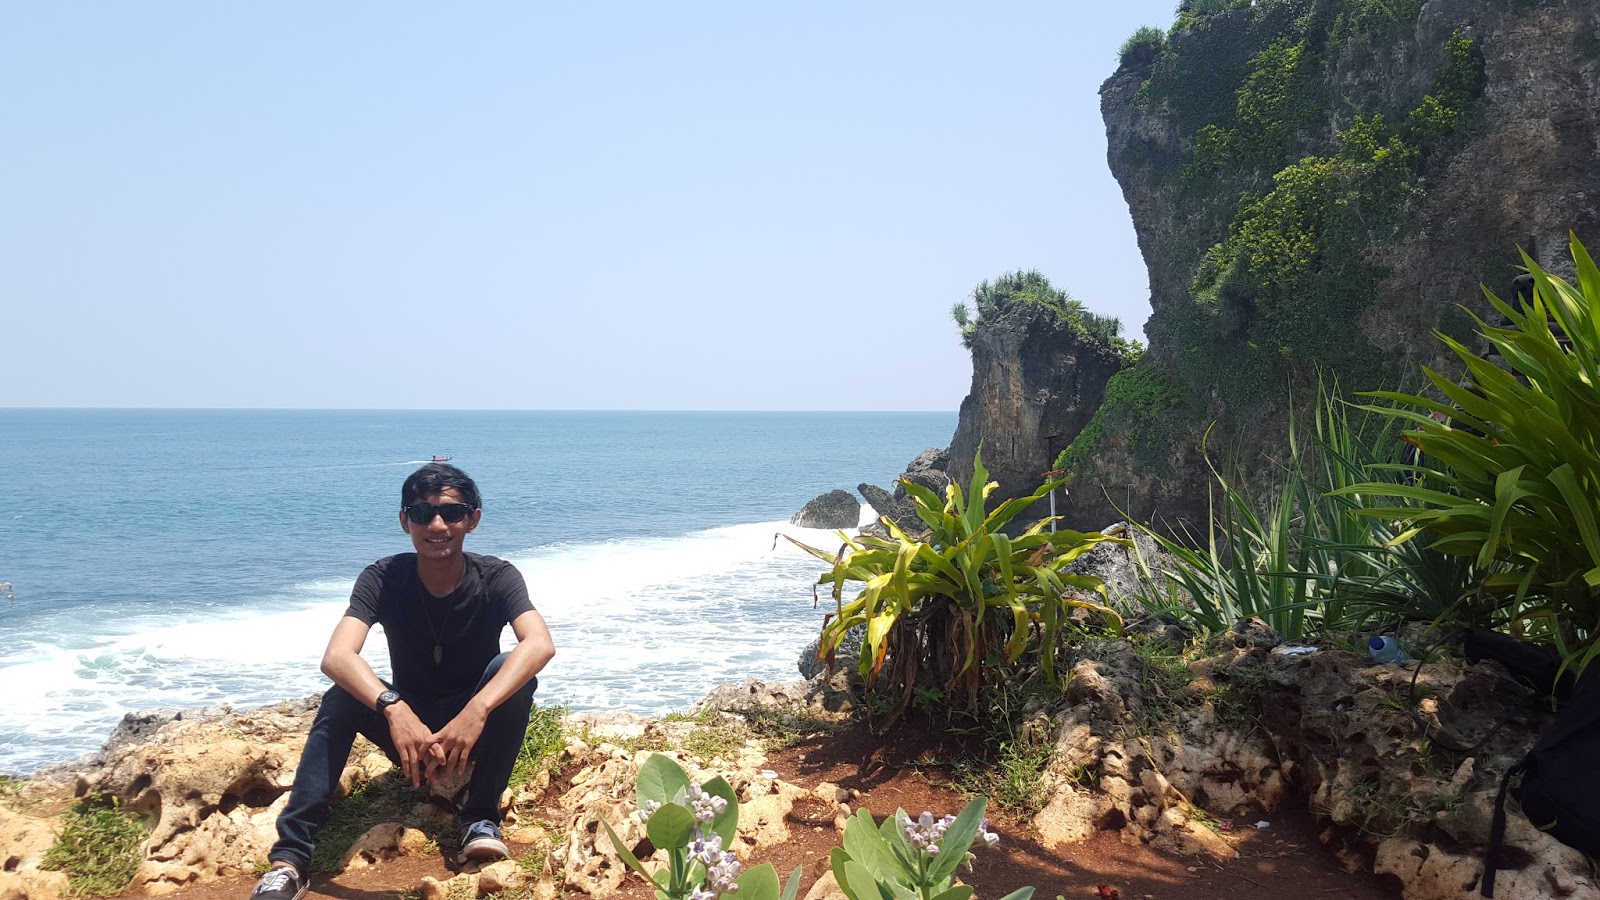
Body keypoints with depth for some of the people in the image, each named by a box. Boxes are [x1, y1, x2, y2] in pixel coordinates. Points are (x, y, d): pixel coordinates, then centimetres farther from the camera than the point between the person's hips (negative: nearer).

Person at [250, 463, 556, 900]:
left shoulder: (497, 578, -18)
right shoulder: (383, 579, -16)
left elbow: (540, 645, -37)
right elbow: (336, 657, -32)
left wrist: (476, 711, -52)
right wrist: (394, 708, -51)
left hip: (476, 730, -1)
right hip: (410, 726, 1)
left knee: (512, 668, -30)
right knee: (342, 697, -27)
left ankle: (481, 816, -16)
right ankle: (291, 856, -28)